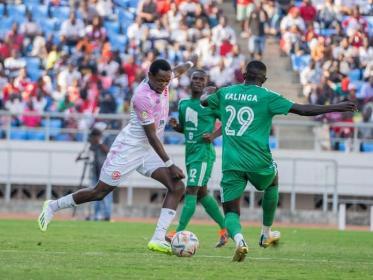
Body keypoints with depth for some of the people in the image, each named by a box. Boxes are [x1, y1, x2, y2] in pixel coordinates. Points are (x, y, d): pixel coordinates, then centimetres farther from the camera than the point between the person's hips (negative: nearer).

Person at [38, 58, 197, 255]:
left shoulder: (163, 79, -3)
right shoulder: (143, 97, -27)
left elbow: (177, 71, 24)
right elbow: (151, 135, -25)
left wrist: (191, 63, 43)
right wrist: (169, 165, -24)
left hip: (149, 151, 8)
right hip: (129, 148, -8)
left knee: (177, 187, -10)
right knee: (100, 192, -2)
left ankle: (158, 239, -16)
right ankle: (53, 206, 19)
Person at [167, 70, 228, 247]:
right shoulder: (183, 103, 12)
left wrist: (214, 135, -16)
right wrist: (175, 126, 1)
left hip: (204, 151, -8)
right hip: (190, 151, 8)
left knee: (191, 190, -14)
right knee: (202, 193, 15)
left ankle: (179, 233, -19)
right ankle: (225, 228, 27)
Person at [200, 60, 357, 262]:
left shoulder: (225, 93, 8)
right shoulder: (266, 96, -4)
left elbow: (204, 101, 28)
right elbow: (302, 110, -7)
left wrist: (207, 91, 53)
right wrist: (335, 108, 1)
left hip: (230, 163, 2)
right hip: (258, 161, -2)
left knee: (231, 213, 6)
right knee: (272, 182, 33)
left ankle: (238, 238, -28)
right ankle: (266, 234, 38)